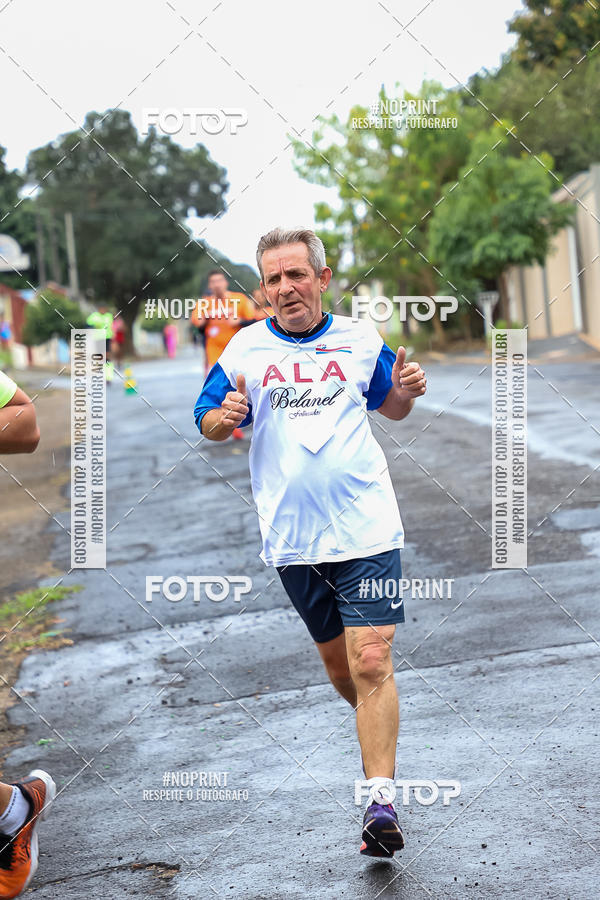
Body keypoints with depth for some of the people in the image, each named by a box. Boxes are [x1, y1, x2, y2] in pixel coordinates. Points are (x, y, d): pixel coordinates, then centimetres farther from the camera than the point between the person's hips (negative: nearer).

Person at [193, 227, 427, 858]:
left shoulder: (360, 340, 5)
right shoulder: (244, 348, 4)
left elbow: (391, 408, 20)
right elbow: (206, 423, 9)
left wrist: (407, 390, -3)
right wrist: (227, 417, -14)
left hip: (366, 529, -2)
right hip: (291, 537, 2)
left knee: (371, 663, -13)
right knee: (339, 668, 13)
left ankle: (380, 801, -13)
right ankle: (380, 732, 41)